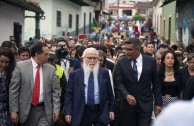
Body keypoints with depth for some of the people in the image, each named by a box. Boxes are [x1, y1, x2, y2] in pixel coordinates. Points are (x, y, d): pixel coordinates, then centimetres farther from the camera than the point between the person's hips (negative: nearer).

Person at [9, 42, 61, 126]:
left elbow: (55, 91, 5)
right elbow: (13, 90, -5)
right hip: (26, 110, -1)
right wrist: (13, 110, -8)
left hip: (45, 111, 1)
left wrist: (56, 110, -1)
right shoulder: (20, 66, -5)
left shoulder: (51, 69, 3)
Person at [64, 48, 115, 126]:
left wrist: (111, 109, 6)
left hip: (101, 112, 1)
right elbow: (69, 94, 1)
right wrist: (68, 112, -5)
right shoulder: (74, 74, 1)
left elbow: (109, 93, 8)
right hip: (82, 113, 0)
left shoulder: (104, 73, 4)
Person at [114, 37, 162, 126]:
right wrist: (126, 95, -23)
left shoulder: (150, 61, -1)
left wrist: (158, 103, 4)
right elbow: (119, 82, -4)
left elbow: (156, 83, 5)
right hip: (128, 104, 1)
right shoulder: (121, 62, -1)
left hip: (145, 104, -1)